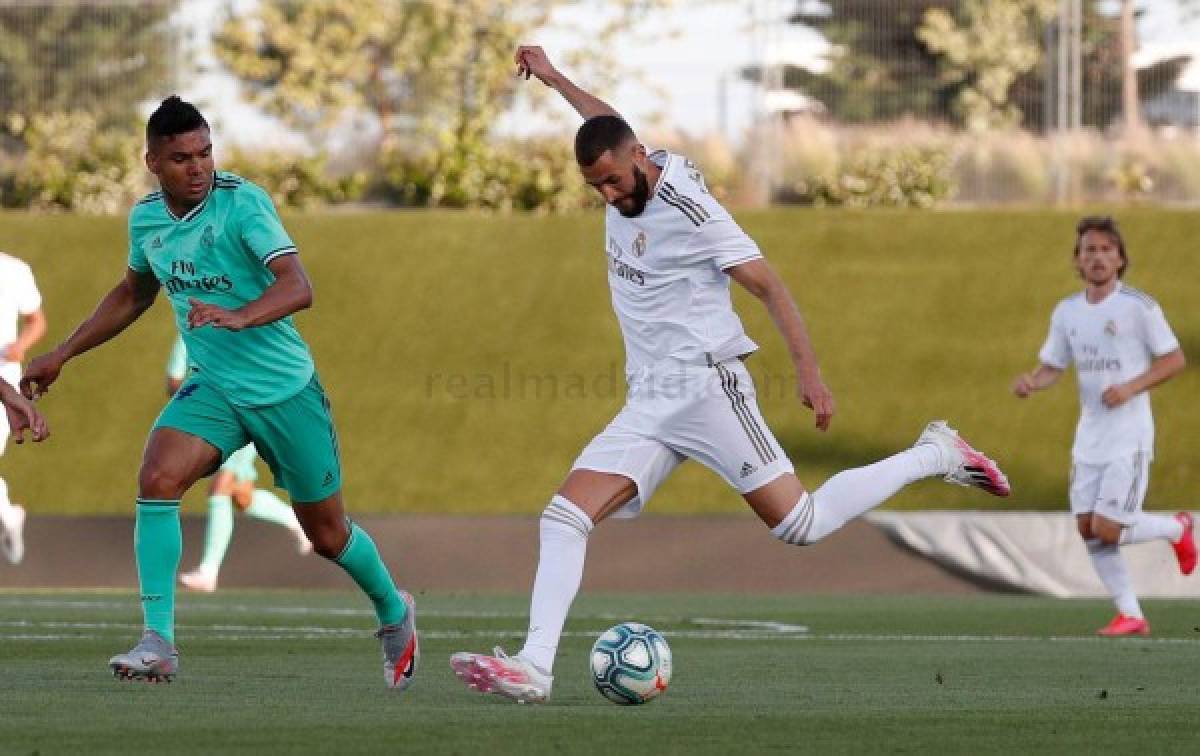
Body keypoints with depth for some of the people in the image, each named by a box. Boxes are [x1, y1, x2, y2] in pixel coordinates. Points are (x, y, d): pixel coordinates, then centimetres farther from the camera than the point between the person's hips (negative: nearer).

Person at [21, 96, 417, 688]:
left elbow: (298, 287, -30)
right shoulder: (146, 219, 0)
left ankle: (394, 612, 39)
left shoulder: (243, 203, -19)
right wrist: (62, 354, 21)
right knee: (157, 480, -23)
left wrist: (238, 317, -49)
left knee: (327, 535, 8)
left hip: (285, 389, -4)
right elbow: (133, 293, 21)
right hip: (212, 388, 4)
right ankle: (158, 643, -19)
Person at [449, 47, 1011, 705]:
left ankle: (936, 455, 10)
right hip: (647, 403, 8)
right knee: (565, 515, -10)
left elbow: (769, 287, -13)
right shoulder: (624, 177, 7)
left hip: (704, 386, -7)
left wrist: (808, 371, -20)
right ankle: (534, 666, -19)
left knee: (801, 524, -9)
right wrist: (554, 79, 42)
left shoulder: (689, 209, -15)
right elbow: (607, 125, 32)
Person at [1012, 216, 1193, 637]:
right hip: (1089, 439, 6)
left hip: (1129, 438, -6)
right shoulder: (1067, 312, 7)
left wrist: (1130, 388, -19)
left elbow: (1174, 360, -6)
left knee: (1106, 530, -12)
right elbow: (1052, 367, 12)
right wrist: (1031, 382, -11)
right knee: (1087, 529, -1)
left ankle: (1177, 530, 17)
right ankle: (1131, 616, 9)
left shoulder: (1138, 307, -9)